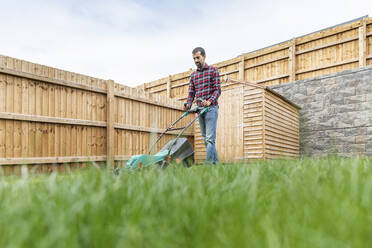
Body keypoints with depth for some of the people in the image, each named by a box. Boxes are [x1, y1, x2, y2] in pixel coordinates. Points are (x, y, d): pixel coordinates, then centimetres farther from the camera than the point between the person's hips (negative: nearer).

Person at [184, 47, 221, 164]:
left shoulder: (213, 70, 4)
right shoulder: (193, 75, 18)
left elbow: (218, 89, -6)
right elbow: (191, 92, 12)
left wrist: (210, 101, -23)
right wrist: (188, 104, -7)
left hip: (211, 108, -6)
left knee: (210, 138, -12)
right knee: (206, 139, 8)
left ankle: (208, 163, -12)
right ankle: (216, 162, 17)